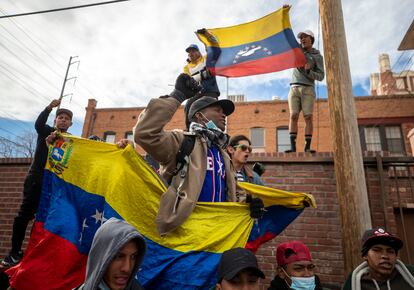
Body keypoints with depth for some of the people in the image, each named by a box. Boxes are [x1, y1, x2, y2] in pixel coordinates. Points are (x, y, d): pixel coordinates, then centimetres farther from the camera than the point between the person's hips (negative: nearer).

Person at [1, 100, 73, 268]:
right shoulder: (46, 131, 7)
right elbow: (39, 123, -15)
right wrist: (50, 107, -29)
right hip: (36, 180, -1)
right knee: (25, 214, -5)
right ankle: (14, 252, 3)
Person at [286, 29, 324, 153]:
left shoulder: (318, 56, 9)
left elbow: (320, 76, 0)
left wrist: (308, 71, -16)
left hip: (308, 89, -2)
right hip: (294, 88, 2)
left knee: (308, 117, -13)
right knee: (293, 116, -12)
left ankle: (307, 147, -13)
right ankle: (293, 146, -17)